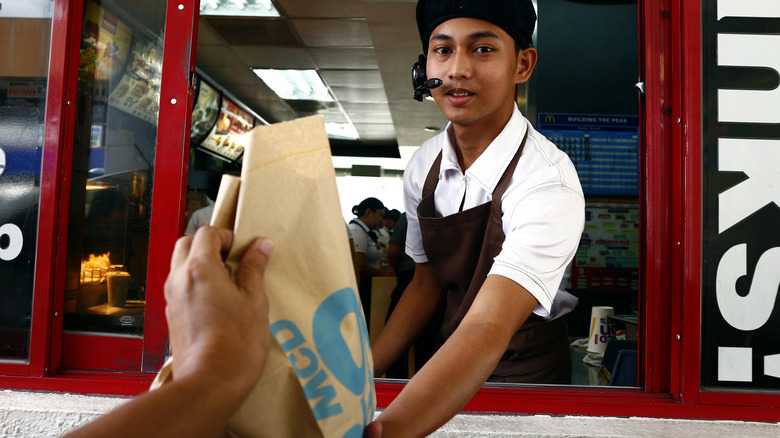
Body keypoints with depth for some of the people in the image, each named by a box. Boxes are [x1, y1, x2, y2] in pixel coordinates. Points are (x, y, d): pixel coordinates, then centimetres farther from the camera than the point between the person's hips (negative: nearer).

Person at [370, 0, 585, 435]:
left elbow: (486, 332, -38)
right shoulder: (423, 167, -8)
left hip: (526, 367, -4)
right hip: (450, 364, 5)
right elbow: (427, 283, 2)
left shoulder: (549, 183, -28)